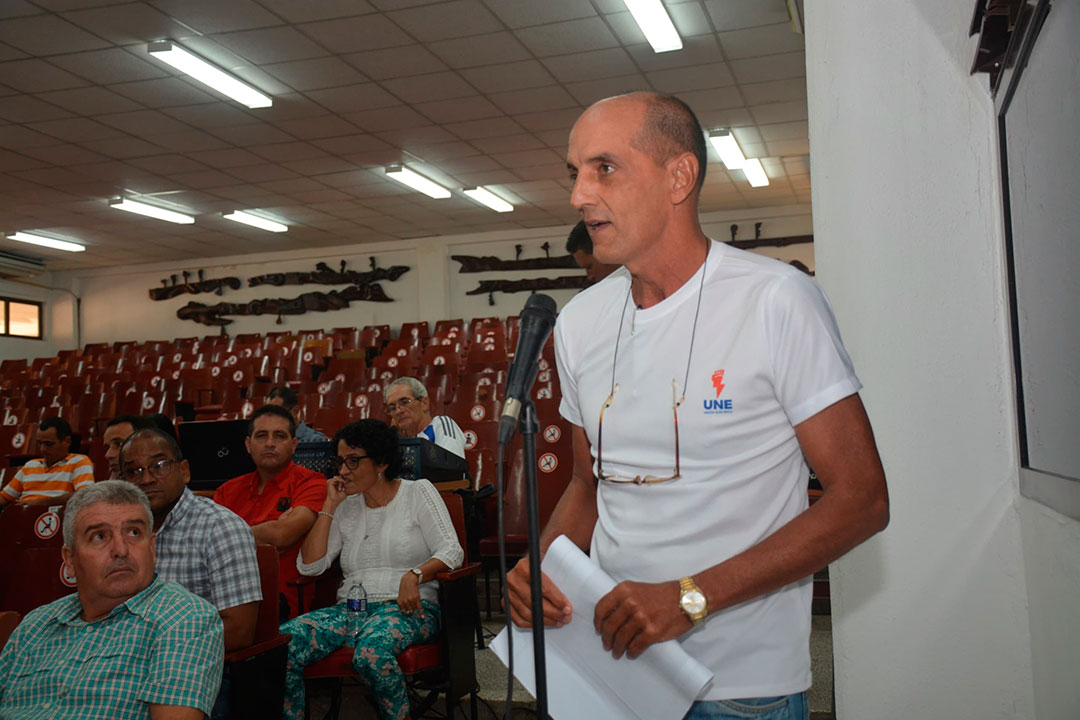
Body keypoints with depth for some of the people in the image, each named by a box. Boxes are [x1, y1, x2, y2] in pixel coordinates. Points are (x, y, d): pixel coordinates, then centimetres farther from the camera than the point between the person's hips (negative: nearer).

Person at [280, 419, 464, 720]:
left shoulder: (418, 492, 7)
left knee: (371, 650, -39)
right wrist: (330, 506, 5)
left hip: (406, 607, -4)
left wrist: (415, 575, -22)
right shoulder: (346, 506, 17)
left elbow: (451, 552, -3)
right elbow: (309, 566, 8)